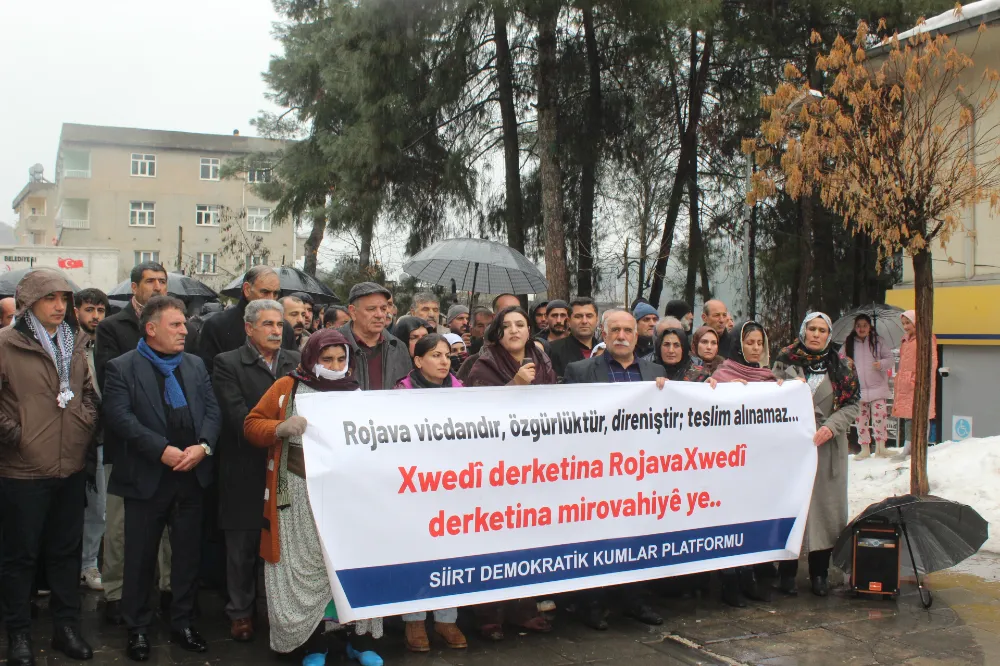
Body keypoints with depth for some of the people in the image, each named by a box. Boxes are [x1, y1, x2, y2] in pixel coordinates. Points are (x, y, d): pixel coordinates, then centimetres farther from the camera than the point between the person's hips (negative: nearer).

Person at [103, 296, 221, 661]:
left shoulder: (195, 365, 12)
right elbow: (120, 416, -14)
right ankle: (137, 628, 20)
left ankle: (182, 624, 25)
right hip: (146, 478, -4)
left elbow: (212, 410, 6)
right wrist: (162, 450, -21)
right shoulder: (122, 368, -3)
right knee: (141, 557, 6)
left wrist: (203, 445, -12)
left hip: (192, 476, 4)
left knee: (188, 555, 11)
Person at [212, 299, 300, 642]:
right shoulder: (228, 364, -2)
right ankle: (241, 612, 23)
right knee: (242, 546, 8)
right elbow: (237, 415, -12)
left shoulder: (296, 361, 10)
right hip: (245, 469, -2)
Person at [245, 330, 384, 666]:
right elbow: (252, 425, 2)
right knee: (305, 568, 4)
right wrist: (280, 428, -16)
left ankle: (358, 638, 20)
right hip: (301, 496, -1)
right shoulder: (287, 387, 2)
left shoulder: (356, 393, 8)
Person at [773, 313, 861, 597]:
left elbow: (853, 404, 5)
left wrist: (831, 426, -10)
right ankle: (787, 572, 11)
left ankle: (819, 573, 16)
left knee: (826, 505, 4)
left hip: (828, 447, 1)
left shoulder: (842, 366, 6)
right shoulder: (784, 362, 3)